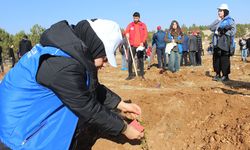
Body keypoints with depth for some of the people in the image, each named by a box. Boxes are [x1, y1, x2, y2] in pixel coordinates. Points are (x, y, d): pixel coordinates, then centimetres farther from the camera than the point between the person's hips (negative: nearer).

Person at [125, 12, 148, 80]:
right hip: (132, 45, 1)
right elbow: (126, 32, 8)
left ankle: (142, 74, 14)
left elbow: (146, 34, 2)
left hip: (140, 45, 0)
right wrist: (127, 34, -16)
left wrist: (143, 42, -10)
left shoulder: (143, 25, 6)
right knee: (130, 60, -2)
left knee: (141, 60, 5)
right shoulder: (130, 25, 8)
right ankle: (130, 74, 6)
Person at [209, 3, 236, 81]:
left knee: (224, 59, -6)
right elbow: (211, 28, 6)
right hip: (217, 43, 7)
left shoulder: (229, 20, -1)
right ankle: (218, 74, 19)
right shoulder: (218, 21, 20)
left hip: (225, 43, -7)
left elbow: (233, 30, -12)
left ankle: (225, 76, 1)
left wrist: (225, 32, -22)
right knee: (216, 58, 9)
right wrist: (218, 19, 3)